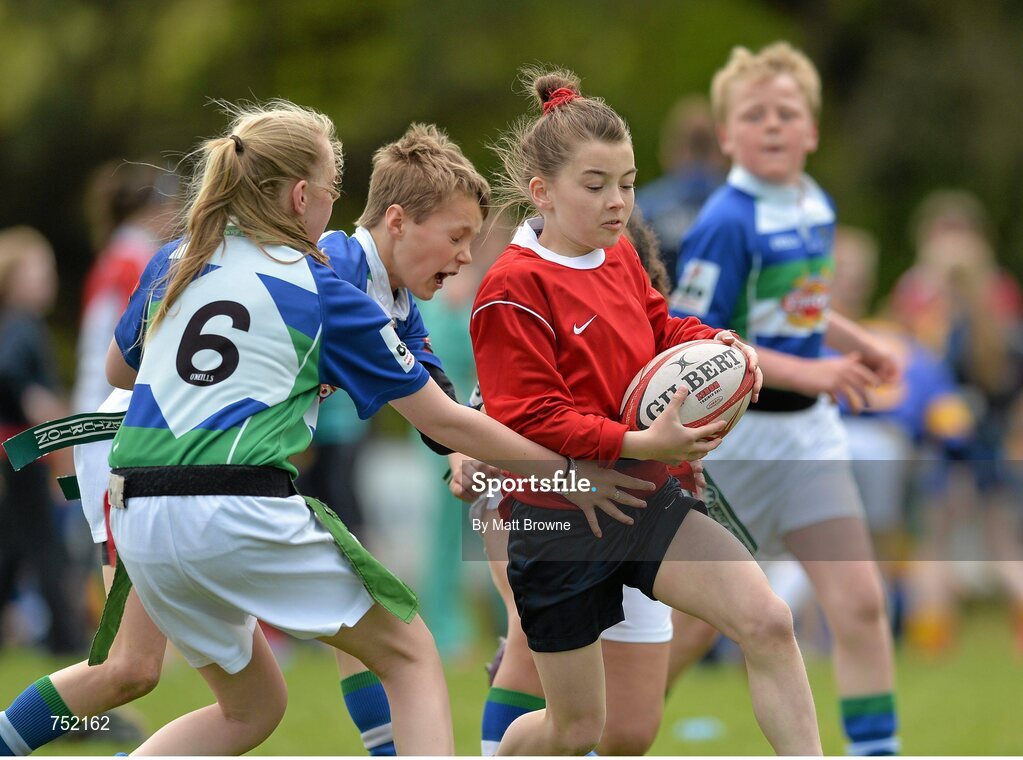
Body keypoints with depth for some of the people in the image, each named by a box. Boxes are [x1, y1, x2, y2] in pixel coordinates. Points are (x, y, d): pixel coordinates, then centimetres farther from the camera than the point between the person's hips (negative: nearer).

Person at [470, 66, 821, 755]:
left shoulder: (621, 257, 6)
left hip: (645, 498, 6)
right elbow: (532, 420, -21)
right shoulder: (513, 289, -17)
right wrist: (642, 444, -31)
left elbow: (661, 331, 22)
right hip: (558, 520, -6)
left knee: (768, 621, -16)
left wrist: (714, 343, -1)